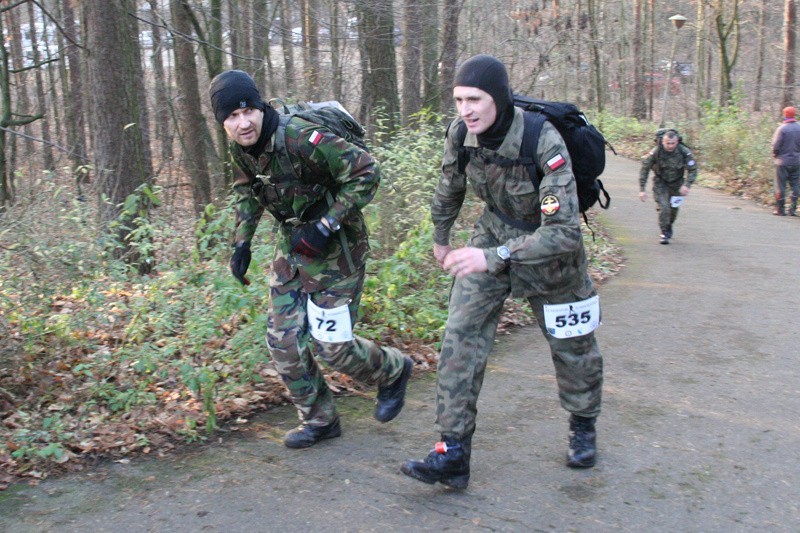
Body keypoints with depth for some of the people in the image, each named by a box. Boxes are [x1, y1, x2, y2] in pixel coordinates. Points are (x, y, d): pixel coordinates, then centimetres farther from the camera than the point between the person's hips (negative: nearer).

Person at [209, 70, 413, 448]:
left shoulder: (302, 140, -28)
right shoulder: (240, 147, -3)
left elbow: (366, 172, -25)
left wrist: (326, 226, -27)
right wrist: (242, 241, 9)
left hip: (334, 245, -8)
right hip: (292, 243, 8)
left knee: (329, 345, -4)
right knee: (283, 340, 6)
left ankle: (393, 371, 27)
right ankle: (319, 420, 24)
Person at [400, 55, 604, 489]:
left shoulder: (544, 143, -33)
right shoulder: (460, 132, -17)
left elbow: (564, 231, -38)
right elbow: (450, 186, 5)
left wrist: (493, 257, -46)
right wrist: (440, 238, 17)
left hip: (551, 249, -4)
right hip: (494, 235, 4)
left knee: (571, 345, 12)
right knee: (460, 335, -9)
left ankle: (583, 427, 41)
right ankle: (452, 453, -5)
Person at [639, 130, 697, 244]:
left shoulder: (685, 152, -22)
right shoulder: (655, 152, -24)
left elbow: (693, 170, -14)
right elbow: (644, 169, -16)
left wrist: (687, 185, -30)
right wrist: (642, 190, -20)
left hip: (676, 183, 2)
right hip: (660, 182, -2)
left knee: (674, 208, 12)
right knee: (663, 207, -15)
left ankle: (669, 226, 41)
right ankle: (664, 233, -1)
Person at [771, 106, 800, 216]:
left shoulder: (782, 128, -11)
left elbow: (776, 146, -12)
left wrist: (775, 155, 6)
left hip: (783, 161, -3)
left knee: (781, 186, 4)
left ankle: (780, 209, 7)